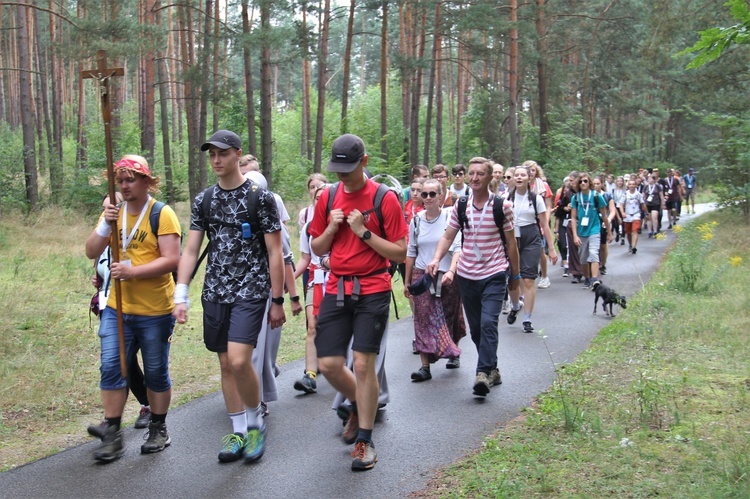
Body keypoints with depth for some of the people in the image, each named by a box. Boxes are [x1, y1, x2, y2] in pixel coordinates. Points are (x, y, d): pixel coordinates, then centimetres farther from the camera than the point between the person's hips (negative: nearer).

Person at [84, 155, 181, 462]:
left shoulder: (162, 214, -9)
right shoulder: (113, 212, 9)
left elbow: (171, 259, -18)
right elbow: (91, 252, 4)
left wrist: (133, 271, -28)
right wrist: (105, 226, -14)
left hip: (154, 312, -4)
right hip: (116, 308, 5)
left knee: (156, 372, 8)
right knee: (111, 368, -1)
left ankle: (158, 430, 24)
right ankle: (112, 435, 6)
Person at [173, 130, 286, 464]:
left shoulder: (260, 198, -6)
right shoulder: (204, 200, 8)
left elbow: (275, 253, -5)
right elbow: (190, 251, 7)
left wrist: (278, 301, -6)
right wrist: (180, 296, -3)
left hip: (251, 291, -5)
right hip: (215, 293, 5)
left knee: (239, 360, -17)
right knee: (226, 364, 8)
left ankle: (255, 423, 7)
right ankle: (239, 432, 20)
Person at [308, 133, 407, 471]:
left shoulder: (385, 199, -6)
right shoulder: (328, 198, 8)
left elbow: (400, 253, -8)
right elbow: (317, 248, 14)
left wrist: (364, 231, -16)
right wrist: (332, 227, -5)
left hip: (372, 291, -4)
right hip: (336, 289, 4)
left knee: (363, 364, -6)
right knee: (328, 365, 1)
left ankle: (364, 440, 8)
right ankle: (358, 406, 33)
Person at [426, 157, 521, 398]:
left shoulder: (502, 206, -5)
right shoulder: (461, 206, 3)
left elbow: (510, 243, 2)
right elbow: (448, 236, 4)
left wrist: (515, 275, 7)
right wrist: (436, 259, -14)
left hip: (494, 274, -4)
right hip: (467, 275, 4)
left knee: (488, 323, -19)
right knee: (475, 328, 11)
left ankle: (483, 373, -18)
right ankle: (492, 369, 25)